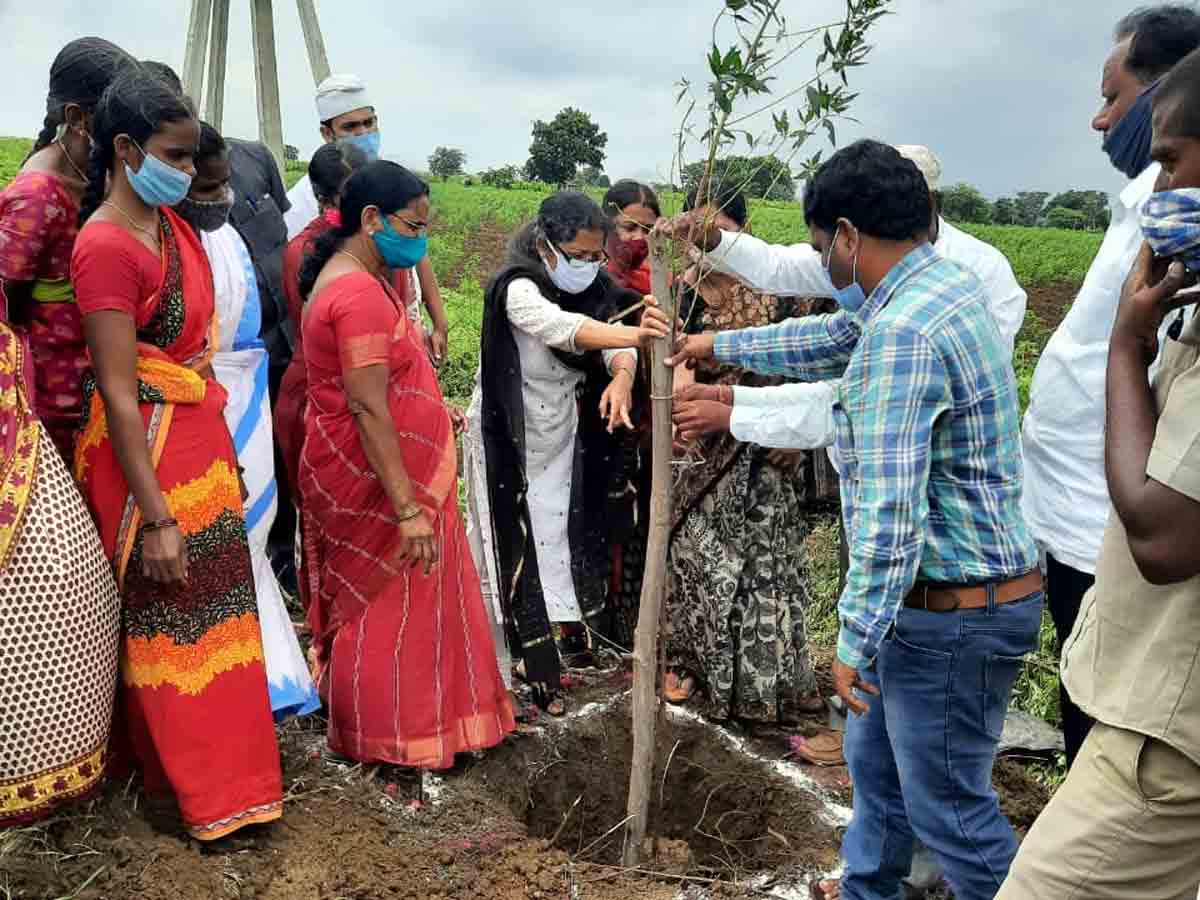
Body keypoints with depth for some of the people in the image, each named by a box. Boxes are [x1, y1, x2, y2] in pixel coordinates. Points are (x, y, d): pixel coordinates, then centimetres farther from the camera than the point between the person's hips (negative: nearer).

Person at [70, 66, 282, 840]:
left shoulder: (171, 221, 6)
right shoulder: (106, 246, -19)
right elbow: (118, 393, -21)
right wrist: (156, 517, -20)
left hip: (201, 438, 8)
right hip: (148, 454, -8)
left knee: (211, 605, 18)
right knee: (172, 621, 6)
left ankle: (220, 759, 38)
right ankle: (207, 790, 23)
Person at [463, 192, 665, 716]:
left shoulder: (595, 288, -1)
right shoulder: (518, 288, -22)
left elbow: (614, 344, -16)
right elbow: (559, 327, -43)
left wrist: (622, 376, -40)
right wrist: (630, 334, -59)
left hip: (562, 438, 6)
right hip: (509, 441, -6)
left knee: (558, 541, 13)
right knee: (516, 548, 1)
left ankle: (545, 653, 31)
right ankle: (521, 670, 13)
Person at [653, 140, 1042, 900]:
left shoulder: (899, 333, -26)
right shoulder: (948, 281, 6)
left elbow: (889, 513, -28)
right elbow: (831, 340, 21)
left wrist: (854, 641, -19)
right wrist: (719, 346, 30)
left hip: (951, 615, -10)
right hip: (940, 594, 10)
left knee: (947, 807, 6)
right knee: (874, 759, 26)